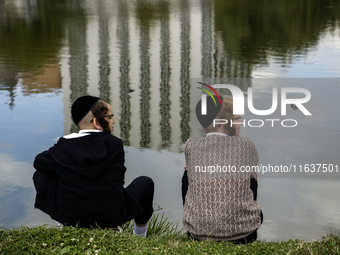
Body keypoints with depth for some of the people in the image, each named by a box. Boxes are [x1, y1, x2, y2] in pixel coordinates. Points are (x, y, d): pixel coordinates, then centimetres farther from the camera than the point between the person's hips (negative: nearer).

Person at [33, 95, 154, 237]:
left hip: (69, 219, 1)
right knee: (145, 182, 22)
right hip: (110, 220, -1)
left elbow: (39, 162, 9)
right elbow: (118, 180, 0)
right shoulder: (115, 144, -11)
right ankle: (140, 236, 36)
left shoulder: (64, 145, -8)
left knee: (40, 174, 22)